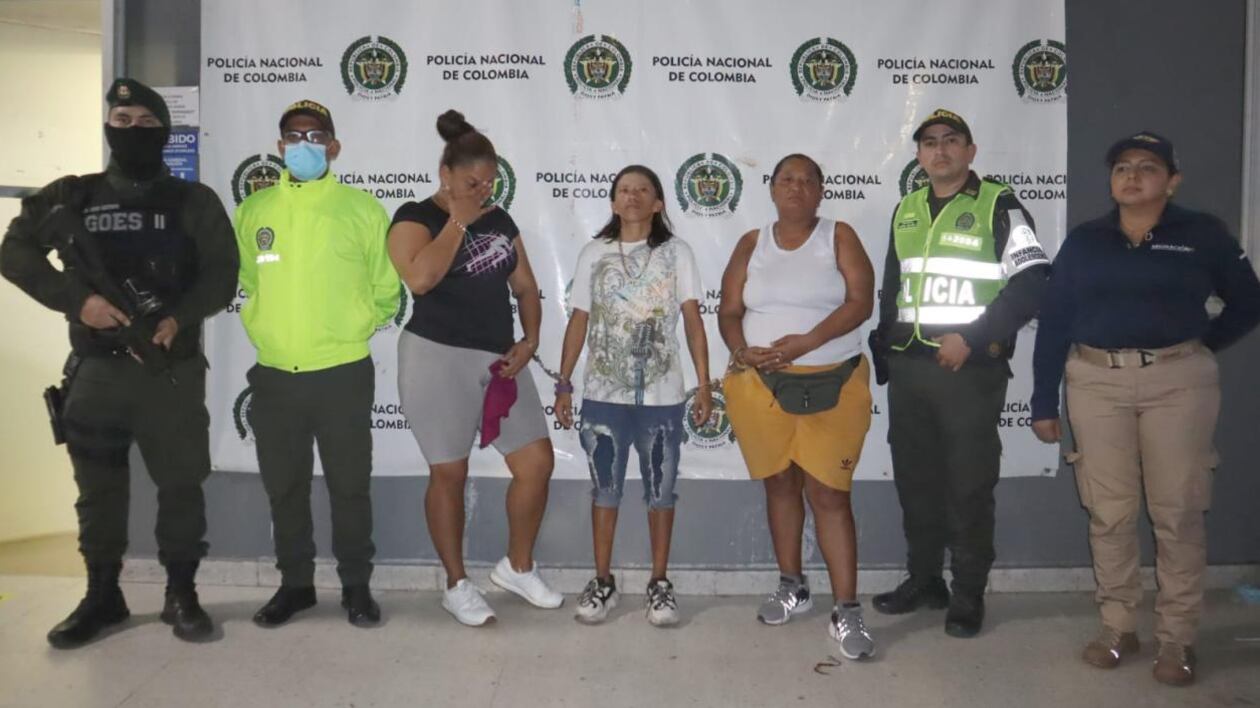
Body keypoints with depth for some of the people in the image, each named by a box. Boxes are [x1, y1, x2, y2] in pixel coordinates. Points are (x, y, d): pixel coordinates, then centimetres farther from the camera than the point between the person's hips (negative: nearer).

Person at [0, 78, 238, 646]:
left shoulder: (194, 202, 5)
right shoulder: (71, 196, 9)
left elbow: (223, 274, -1)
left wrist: (181, 317, -17)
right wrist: (77, 300, -12)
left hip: (172, 368, -2)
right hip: (95, 369, 2)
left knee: (180, 483, 2)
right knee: (98, 487, 10)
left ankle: (181, 594, 14)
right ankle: (102, 595, 23)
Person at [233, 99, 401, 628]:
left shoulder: (362, 208, -2)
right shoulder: (253, 209, 6)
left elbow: (385, 288, 4)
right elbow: (244, 280, 17)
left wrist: (353, 328, 3)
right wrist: (265, 327, 8)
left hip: (343, 373, -3)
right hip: (274, 375, 3)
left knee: (349, 485, 6)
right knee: (284, 487, 12)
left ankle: (356, 585, 21)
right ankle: (295, 583, 28)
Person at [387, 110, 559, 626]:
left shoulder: (499, 221, 13)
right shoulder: (415, 217, -5)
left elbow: (525, 286, 16)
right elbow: (420, 278, -24)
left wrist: (530, 340, 0)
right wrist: (458, 220, -14)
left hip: (499, 360, 6)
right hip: (438, 359, -5)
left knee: (537, 462, 3)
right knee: (450, 474, 3)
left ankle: (518, 567, 23)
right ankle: (457, 585, 21)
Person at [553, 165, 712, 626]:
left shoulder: (676, 252, 1)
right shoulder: (594, 254, 5)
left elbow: (693, 321, -2)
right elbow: (579, 322, 6)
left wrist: (704, 385, -9)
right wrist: (563, 385, 3)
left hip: (662, 395, -1)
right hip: (603, 394, 1)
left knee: (660, 490, 8)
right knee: (605, 489, 10)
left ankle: (659, 583, 21)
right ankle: (603, 581, 23)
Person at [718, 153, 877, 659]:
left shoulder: (839, 237, 1)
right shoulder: (752, 244, 8)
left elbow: (860, 303, -10)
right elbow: (729, 311, 5)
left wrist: (805, 342, -21)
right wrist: (742, 351, -15)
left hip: (832, 384, -3)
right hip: (761, 384, 3)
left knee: (828, 493, -5)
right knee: (779, 484, 14)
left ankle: (846, 611, 3)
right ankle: (792, 588, 31)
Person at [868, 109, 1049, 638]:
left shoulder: (998, 207, -3)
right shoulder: (906, 211, 15)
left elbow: (1032, 282, -11)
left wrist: (972, 337, -16)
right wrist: (883, 349, 15)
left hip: (971, 370, -5)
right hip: (908, 369, 6)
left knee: (969, 485, 1)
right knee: (915, 479, 12)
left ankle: (969, 595, 15)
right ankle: (923, 580, 27)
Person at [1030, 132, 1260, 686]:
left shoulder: (1202, 234, 2)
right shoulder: (1084, 241, 7)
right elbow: (1053, 322, 6)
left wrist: (1200, 348, 2)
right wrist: (1043, 402, 3)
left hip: (1178, 381, -1)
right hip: (1096, 382, 2)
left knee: (1177, 512, 1)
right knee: (1109, 511, 5)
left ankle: (1176, 637, 13)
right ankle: (1117, 627, 18)